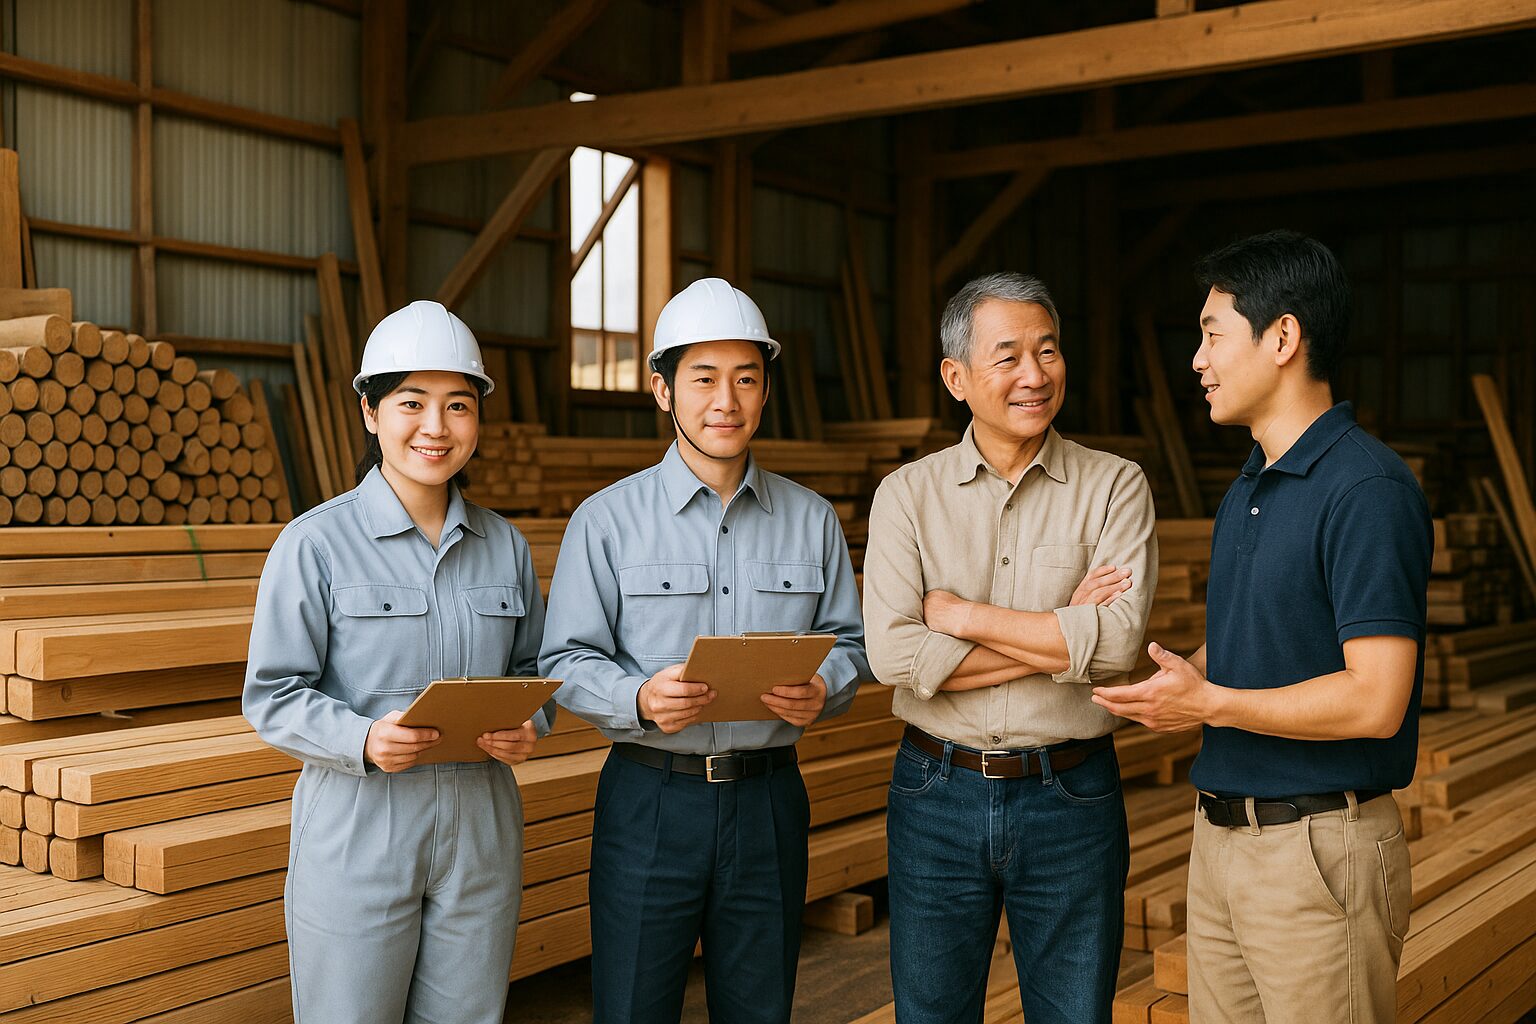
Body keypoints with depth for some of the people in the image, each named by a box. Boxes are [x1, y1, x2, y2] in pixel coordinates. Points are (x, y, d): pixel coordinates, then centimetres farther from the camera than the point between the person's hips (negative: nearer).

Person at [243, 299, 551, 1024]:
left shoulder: (504, 545, 7)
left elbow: (532, 665, 15)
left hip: (480, 824, 4)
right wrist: (363, 740, -24)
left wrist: (528, 726, -7)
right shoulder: (315, 543, -7)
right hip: (357, 827, -4)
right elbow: (272, 696, -7)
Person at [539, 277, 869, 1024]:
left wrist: (821, 691, -12)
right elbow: (566, 663, -3)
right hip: (650, 800, -2)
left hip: (769, 800, 2)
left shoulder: (812, 520, 8)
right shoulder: (607, 520, 0)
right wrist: (640, 699, -22)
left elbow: (850, 643, 10)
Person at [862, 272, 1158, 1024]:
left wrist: (962, 614, -13)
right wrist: (1060, 634, -14)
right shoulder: (907, 495, -1)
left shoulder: (1114, 488, -3)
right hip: (937, 793, 1)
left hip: (1070, 798, -1)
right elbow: (893, 653, -14)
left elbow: (1117, 641, -17)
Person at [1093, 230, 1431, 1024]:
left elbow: (1376, 701, -23)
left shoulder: (1366, 490, -17)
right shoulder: (1246, 489, 12)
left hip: (1319, 848, -8)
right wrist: (1173, 683, 0)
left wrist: (1211, 703, -16)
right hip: (1221, 835, 8)